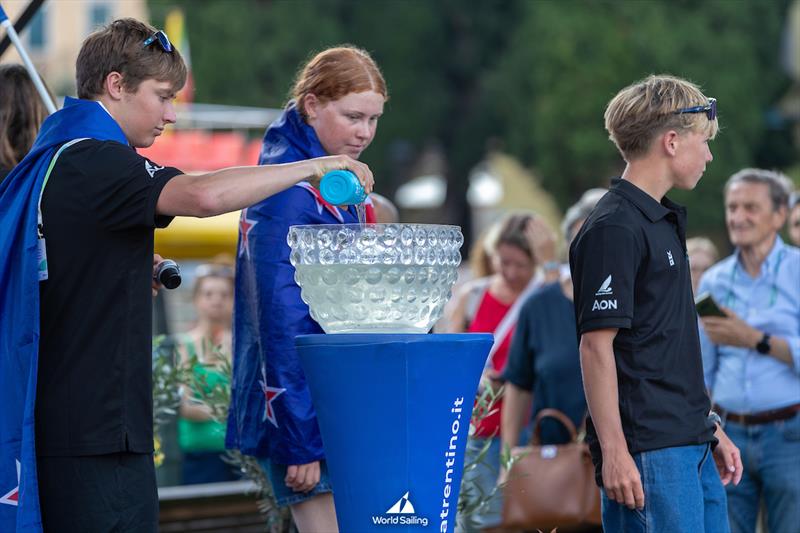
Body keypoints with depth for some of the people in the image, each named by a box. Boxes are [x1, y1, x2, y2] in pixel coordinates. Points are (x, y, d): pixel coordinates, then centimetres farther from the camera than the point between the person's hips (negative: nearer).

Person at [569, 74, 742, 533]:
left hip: (691, 445, 10)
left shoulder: (665, 221, 17)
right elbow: (596, 345, -17)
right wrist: (614, 453, -20)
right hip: (648, 449, -10)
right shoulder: (614, 229, -13)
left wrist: (711, 428, 22)